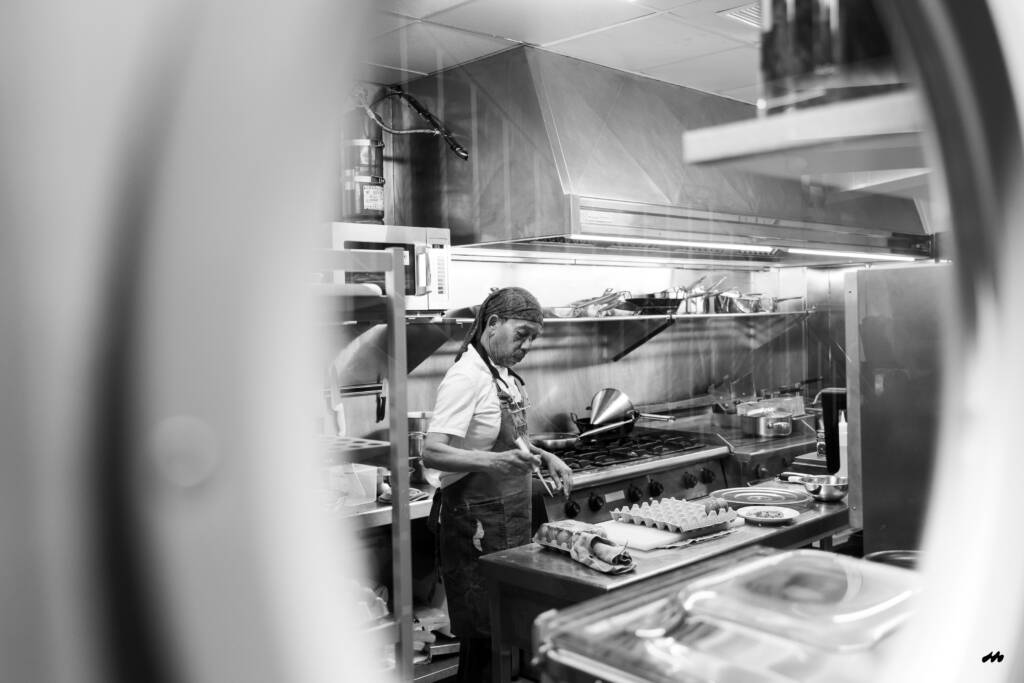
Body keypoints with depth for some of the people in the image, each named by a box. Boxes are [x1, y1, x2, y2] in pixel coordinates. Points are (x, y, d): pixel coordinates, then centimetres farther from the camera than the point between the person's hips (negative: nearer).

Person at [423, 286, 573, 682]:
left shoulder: (504, 374, 10)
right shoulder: (467, 376, -18)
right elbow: (432, 453, -25)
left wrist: (542, 456, 8)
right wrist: (494, 461, -38)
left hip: (510, 519, 9)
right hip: (477, 522, -9)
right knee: (484, 636, 0)